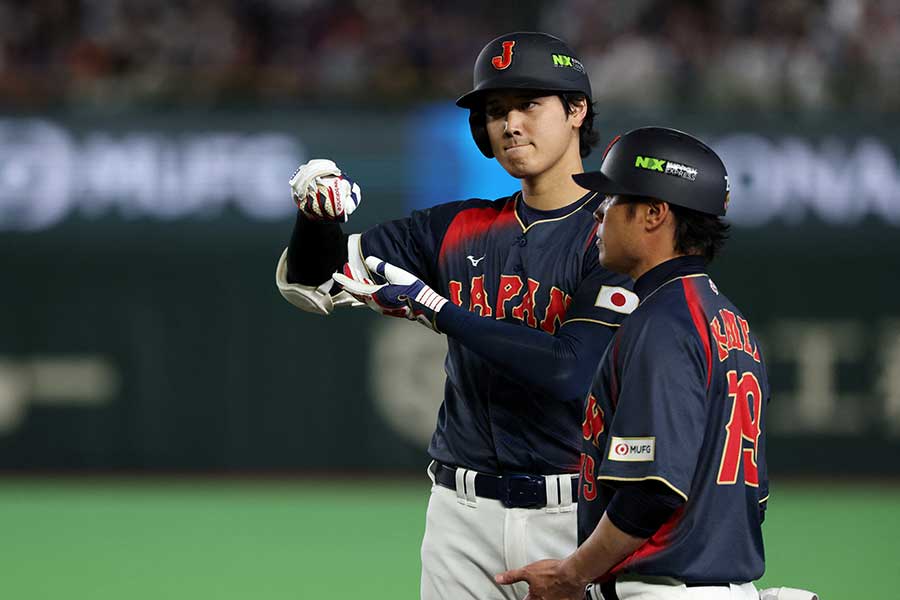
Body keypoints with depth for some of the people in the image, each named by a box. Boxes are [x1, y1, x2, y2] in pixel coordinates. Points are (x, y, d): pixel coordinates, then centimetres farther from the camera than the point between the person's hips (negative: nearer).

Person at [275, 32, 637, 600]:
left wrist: (437, 308, -15)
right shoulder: (458, 229, 10)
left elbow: (570, 372, -20)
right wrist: (317, 212, -8)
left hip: (575, 517, -5)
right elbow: (308, 283, 15)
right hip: (463, 512, 5)